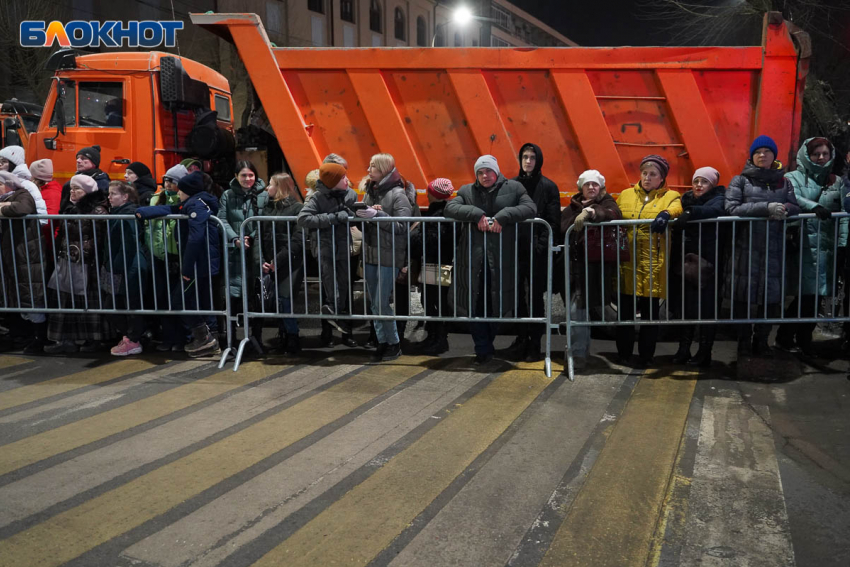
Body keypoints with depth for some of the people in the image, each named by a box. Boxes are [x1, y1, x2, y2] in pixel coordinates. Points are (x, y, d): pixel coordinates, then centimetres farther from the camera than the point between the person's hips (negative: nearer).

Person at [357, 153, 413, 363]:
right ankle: (382, 342, 19)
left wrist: (377, 215, -22)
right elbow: (364, 224, 15)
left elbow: (402, 226, -16)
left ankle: (394, 343, 9)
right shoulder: (370, 192, 12)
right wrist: (364, 215, -7)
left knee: (381, 303, -6)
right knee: (374, 304, 9)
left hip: (389, 257, -7)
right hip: (370, 254, 7)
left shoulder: (397, 194, -8)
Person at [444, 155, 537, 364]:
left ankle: (486, 345, 27)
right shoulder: (466, 191, 12)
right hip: (473, 260, 1)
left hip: (501, 260, -1)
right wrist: (477, 215, -16)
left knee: (496, 305, 7)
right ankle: (483, 350, 12)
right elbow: (450, 208, -2)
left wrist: (503, 216, -16)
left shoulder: (514, 188, 6)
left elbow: (531, 208, -4)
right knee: (474, 306, 1)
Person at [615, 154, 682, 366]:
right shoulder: (625, 195, 15)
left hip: (653, 265, -2)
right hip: (627, 263, 2)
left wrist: (666, 214, -37)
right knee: (625, 310, 5)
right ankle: (623, 354, 19)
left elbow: (677, 208, -14)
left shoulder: (670, 197, 8)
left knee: (650, 312, 5)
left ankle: (646, 356, 18)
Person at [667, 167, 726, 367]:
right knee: (686, 306, 7)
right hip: (686, 262, 5)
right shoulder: (687, 200, 19)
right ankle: (683, 349, 14)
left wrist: (690, 212, -36)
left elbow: (716, 210, -23)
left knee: (706, 308, -2)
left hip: (708, 263, -5)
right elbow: (675, 216, 11)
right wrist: (666, 215, -8)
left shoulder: (718, 198, -1)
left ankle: (704, 353, 7)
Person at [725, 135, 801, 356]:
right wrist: (766, 207, -17)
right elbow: (731, 208, -8)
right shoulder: (740, 181, 5)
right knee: (743, 297, -1)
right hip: (746, 249, -3)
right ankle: (744, 344, 11)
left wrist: (784, 209, -13)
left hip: (774, 249, 3)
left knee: (770, 297, 4)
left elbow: (795, 207, 11)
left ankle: (761, 342, 19)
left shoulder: (784, 182, 17)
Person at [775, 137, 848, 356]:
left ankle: (804, 339, 17)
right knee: (808, 293, -10)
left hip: (826, 246, 4)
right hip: (804, 245, -4)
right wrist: (814, 206, -31)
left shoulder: (837, 182, 18)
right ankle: (784, 337, 2)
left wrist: (843, 243, -2)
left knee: (816, 294, 4)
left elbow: (844, 214, 9)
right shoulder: (793, 178, 8)